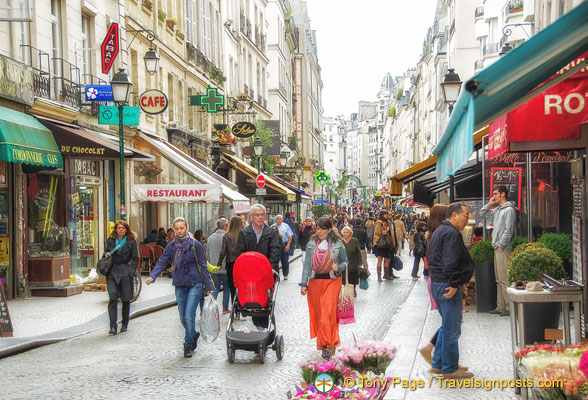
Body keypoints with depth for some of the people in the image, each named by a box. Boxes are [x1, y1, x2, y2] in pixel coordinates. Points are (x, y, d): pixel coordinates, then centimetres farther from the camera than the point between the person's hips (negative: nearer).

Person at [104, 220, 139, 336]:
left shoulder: (131, 242, 4)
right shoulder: (110, 241, 10)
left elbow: (135, 259, 5)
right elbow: (106, 254, 20)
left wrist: (131, 272, -6)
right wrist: (106, 255, -4)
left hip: (125, 273, -1)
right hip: (112, 273, 1)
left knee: (125, 300, 5)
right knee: (112, 299, -12)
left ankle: (124, 324, 23)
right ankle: (113, 327, -13)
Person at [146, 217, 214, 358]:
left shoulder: (195, 245, -5)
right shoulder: (171, 246, 5)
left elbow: (203, 266, -2)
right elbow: (162, 262, -3)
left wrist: (208, 286, -3)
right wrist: (153, 276, -21)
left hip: (195, 284, -4)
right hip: (179, 285, 4)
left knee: (189, 316, -12)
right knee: (183, 318, 10)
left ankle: (188, 345, 3)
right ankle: (194, 335, 37)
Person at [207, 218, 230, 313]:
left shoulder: (210, 237, 4)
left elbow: (207, 254, 10)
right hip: (225, 268, -4)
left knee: (216, 287, 12)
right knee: (226, 288, 9)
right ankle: (225, 308, 11)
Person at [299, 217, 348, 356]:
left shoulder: (337, 244, 1)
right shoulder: (311, 244, 5)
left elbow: (345, 261, 10)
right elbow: (307, 264, 4)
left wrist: (339, 268, -13)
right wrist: (303, 283, -2)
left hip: (332, 281, -3)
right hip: (315, 281, 3)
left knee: (329, 312, -11)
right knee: (318, 312, 6)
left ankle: (326, 343, -6)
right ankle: (325, 342, 20)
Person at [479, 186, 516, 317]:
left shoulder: (509, 210, -10)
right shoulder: (497, 210, 17)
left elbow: (508, 230, -15)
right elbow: (482, 213, 27)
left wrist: (501, 245, -16)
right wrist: (489, 204, 12)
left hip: (504, 249, -9)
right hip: (497, 248, 9)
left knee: (504, 279, -11)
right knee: (499, 280, 10)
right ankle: (500, 307, 14)